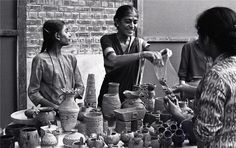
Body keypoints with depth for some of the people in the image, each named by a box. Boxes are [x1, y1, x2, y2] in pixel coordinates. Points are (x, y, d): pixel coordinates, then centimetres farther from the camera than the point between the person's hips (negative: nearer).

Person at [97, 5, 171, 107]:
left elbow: (156, 60, -8)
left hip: (131, 96, 2)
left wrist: (164, 54, -30)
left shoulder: (139, 43, 5)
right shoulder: (107, 40, -4)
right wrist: (142, 54, -33)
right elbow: (114, 60, -23)